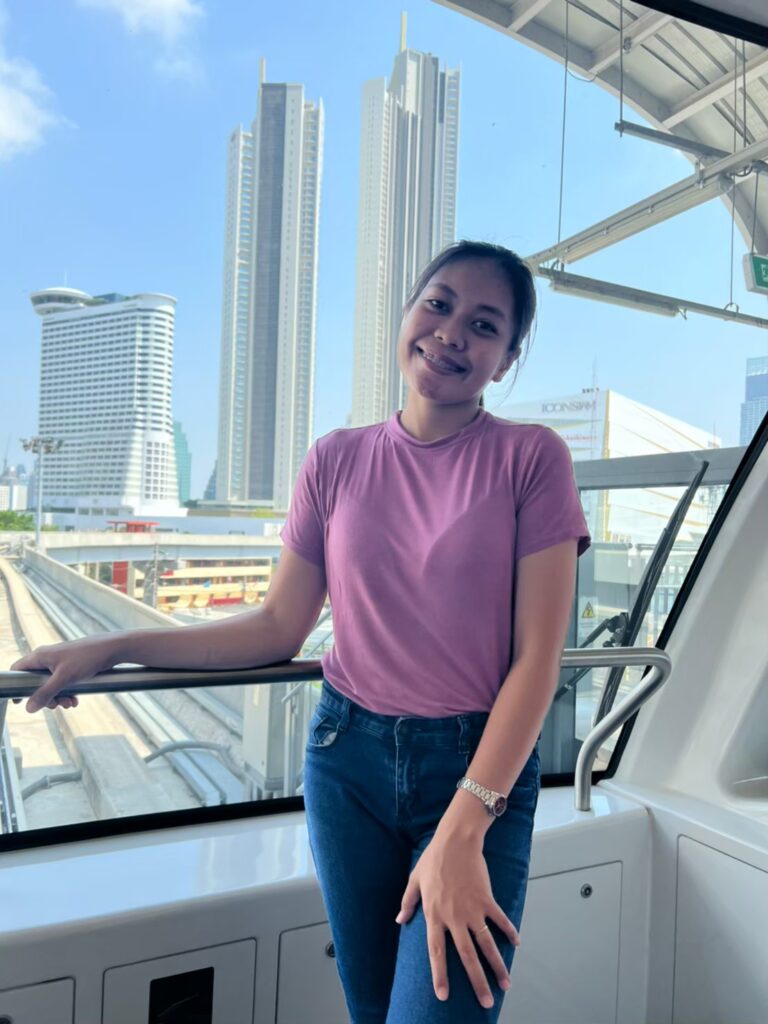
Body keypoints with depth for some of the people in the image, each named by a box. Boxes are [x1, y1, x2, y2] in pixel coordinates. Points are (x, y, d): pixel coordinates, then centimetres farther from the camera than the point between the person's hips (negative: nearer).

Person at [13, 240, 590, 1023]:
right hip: (349, 757, 3)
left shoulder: (531, 458, -6)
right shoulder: (337, 461, 2)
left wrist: (461, 833, -16)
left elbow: (537, 658, -10)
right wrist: (109, 650, -1)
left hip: (480, 766, -2)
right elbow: (278, 628, 4)